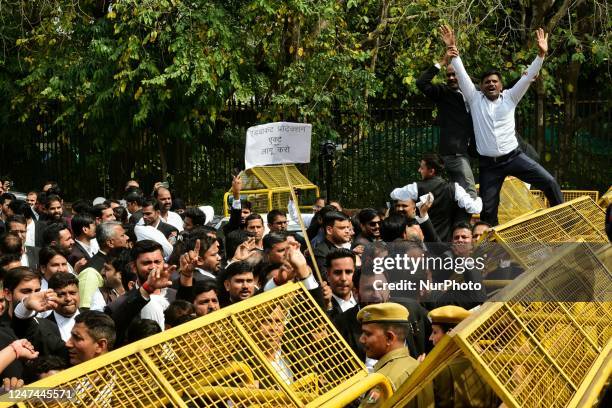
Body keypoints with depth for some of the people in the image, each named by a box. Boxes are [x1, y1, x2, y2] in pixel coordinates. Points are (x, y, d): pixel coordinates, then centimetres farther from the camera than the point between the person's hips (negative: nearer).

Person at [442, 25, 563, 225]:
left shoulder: (509, 98, 5)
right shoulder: (475, 99, 4)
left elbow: (527, 77, -2)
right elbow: (462, 75, -2)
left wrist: (541, 55, -13)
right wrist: (453, 51, -11)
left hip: (514, 157, 0)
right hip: (489, 164, 0)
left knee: (549, 182, -9)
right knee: (487, 209, 2)